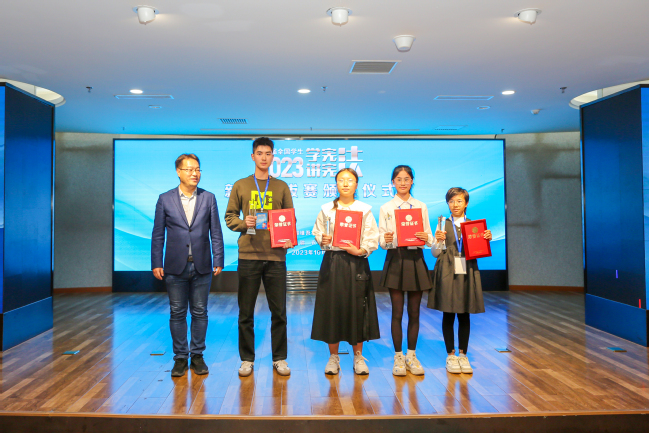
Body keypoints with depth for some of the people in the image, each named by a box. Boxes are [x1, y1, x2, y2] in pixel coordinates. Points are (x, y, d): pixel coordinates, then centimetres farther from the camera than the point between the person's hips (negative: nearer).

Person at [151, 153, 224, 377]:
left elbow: (216, 233, 3)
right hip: (175, 267, 0)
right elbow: (158, 234, 4)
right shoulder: (165, 199, 3)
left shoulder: (209, 198, 4)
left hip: (202, 267, 1)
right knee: (177, 314, 7)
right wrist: (156, 264, -1)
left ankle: (197, 355, 21)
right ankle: (180, 357, 19)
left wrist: (218, 261, -2)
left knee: (200, 313, 8)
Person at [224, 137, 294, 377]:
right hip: (248, 255, 0)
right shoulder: (240, 186, 9)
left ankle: (279, 358, 19)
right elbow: (229, 217, 9)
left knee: (279, 312, 5)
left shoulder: (281, 187, 10)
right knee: (246, 312, 6)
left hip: (276, 256, 0)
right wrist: (243, 223, -12)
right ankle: (247, 359, 20)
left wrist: (290, 239, -8)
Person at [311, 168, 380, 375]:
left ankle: (358, 356, 19)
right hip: (333, 261, 1)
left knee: (357, 308, 2)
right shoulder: (326, 209, 7)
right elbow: (317, 232, 8)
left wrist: (360, 250, -17)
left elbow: (372, 239, 0)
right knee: (332, 306, 2)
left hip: (356, 262, 0)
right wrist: (323, 240, -13)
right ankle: (333, 357, 17)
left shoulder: (365, 209, 4)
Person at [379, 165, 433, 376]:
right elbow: (381, 238, 0)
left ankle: (411, 355, 21)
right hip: (395, 259, -1)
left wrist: (426, 238, -17)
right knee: (397, 313, 2)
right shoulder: (386, 208, 5)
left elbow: (429, 237, 6)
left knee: (414, 312, 7)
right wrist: (385, 239, -22)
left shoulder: (421, 206, 9)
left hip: (416, 259, 2)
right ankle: (398, 357, 14)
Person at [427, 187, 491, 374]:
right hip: (447, 273, -1)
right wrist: (438, 241, -16)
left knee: (465, 315, 7)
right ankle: (450, 355, 14)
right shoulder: (443, 225, 5)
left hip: (467, 273, 2)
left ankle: (463, 355, 18)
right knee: (448, 315, 3)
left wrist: (487, 240, -6)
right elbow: (435, 253, 2)